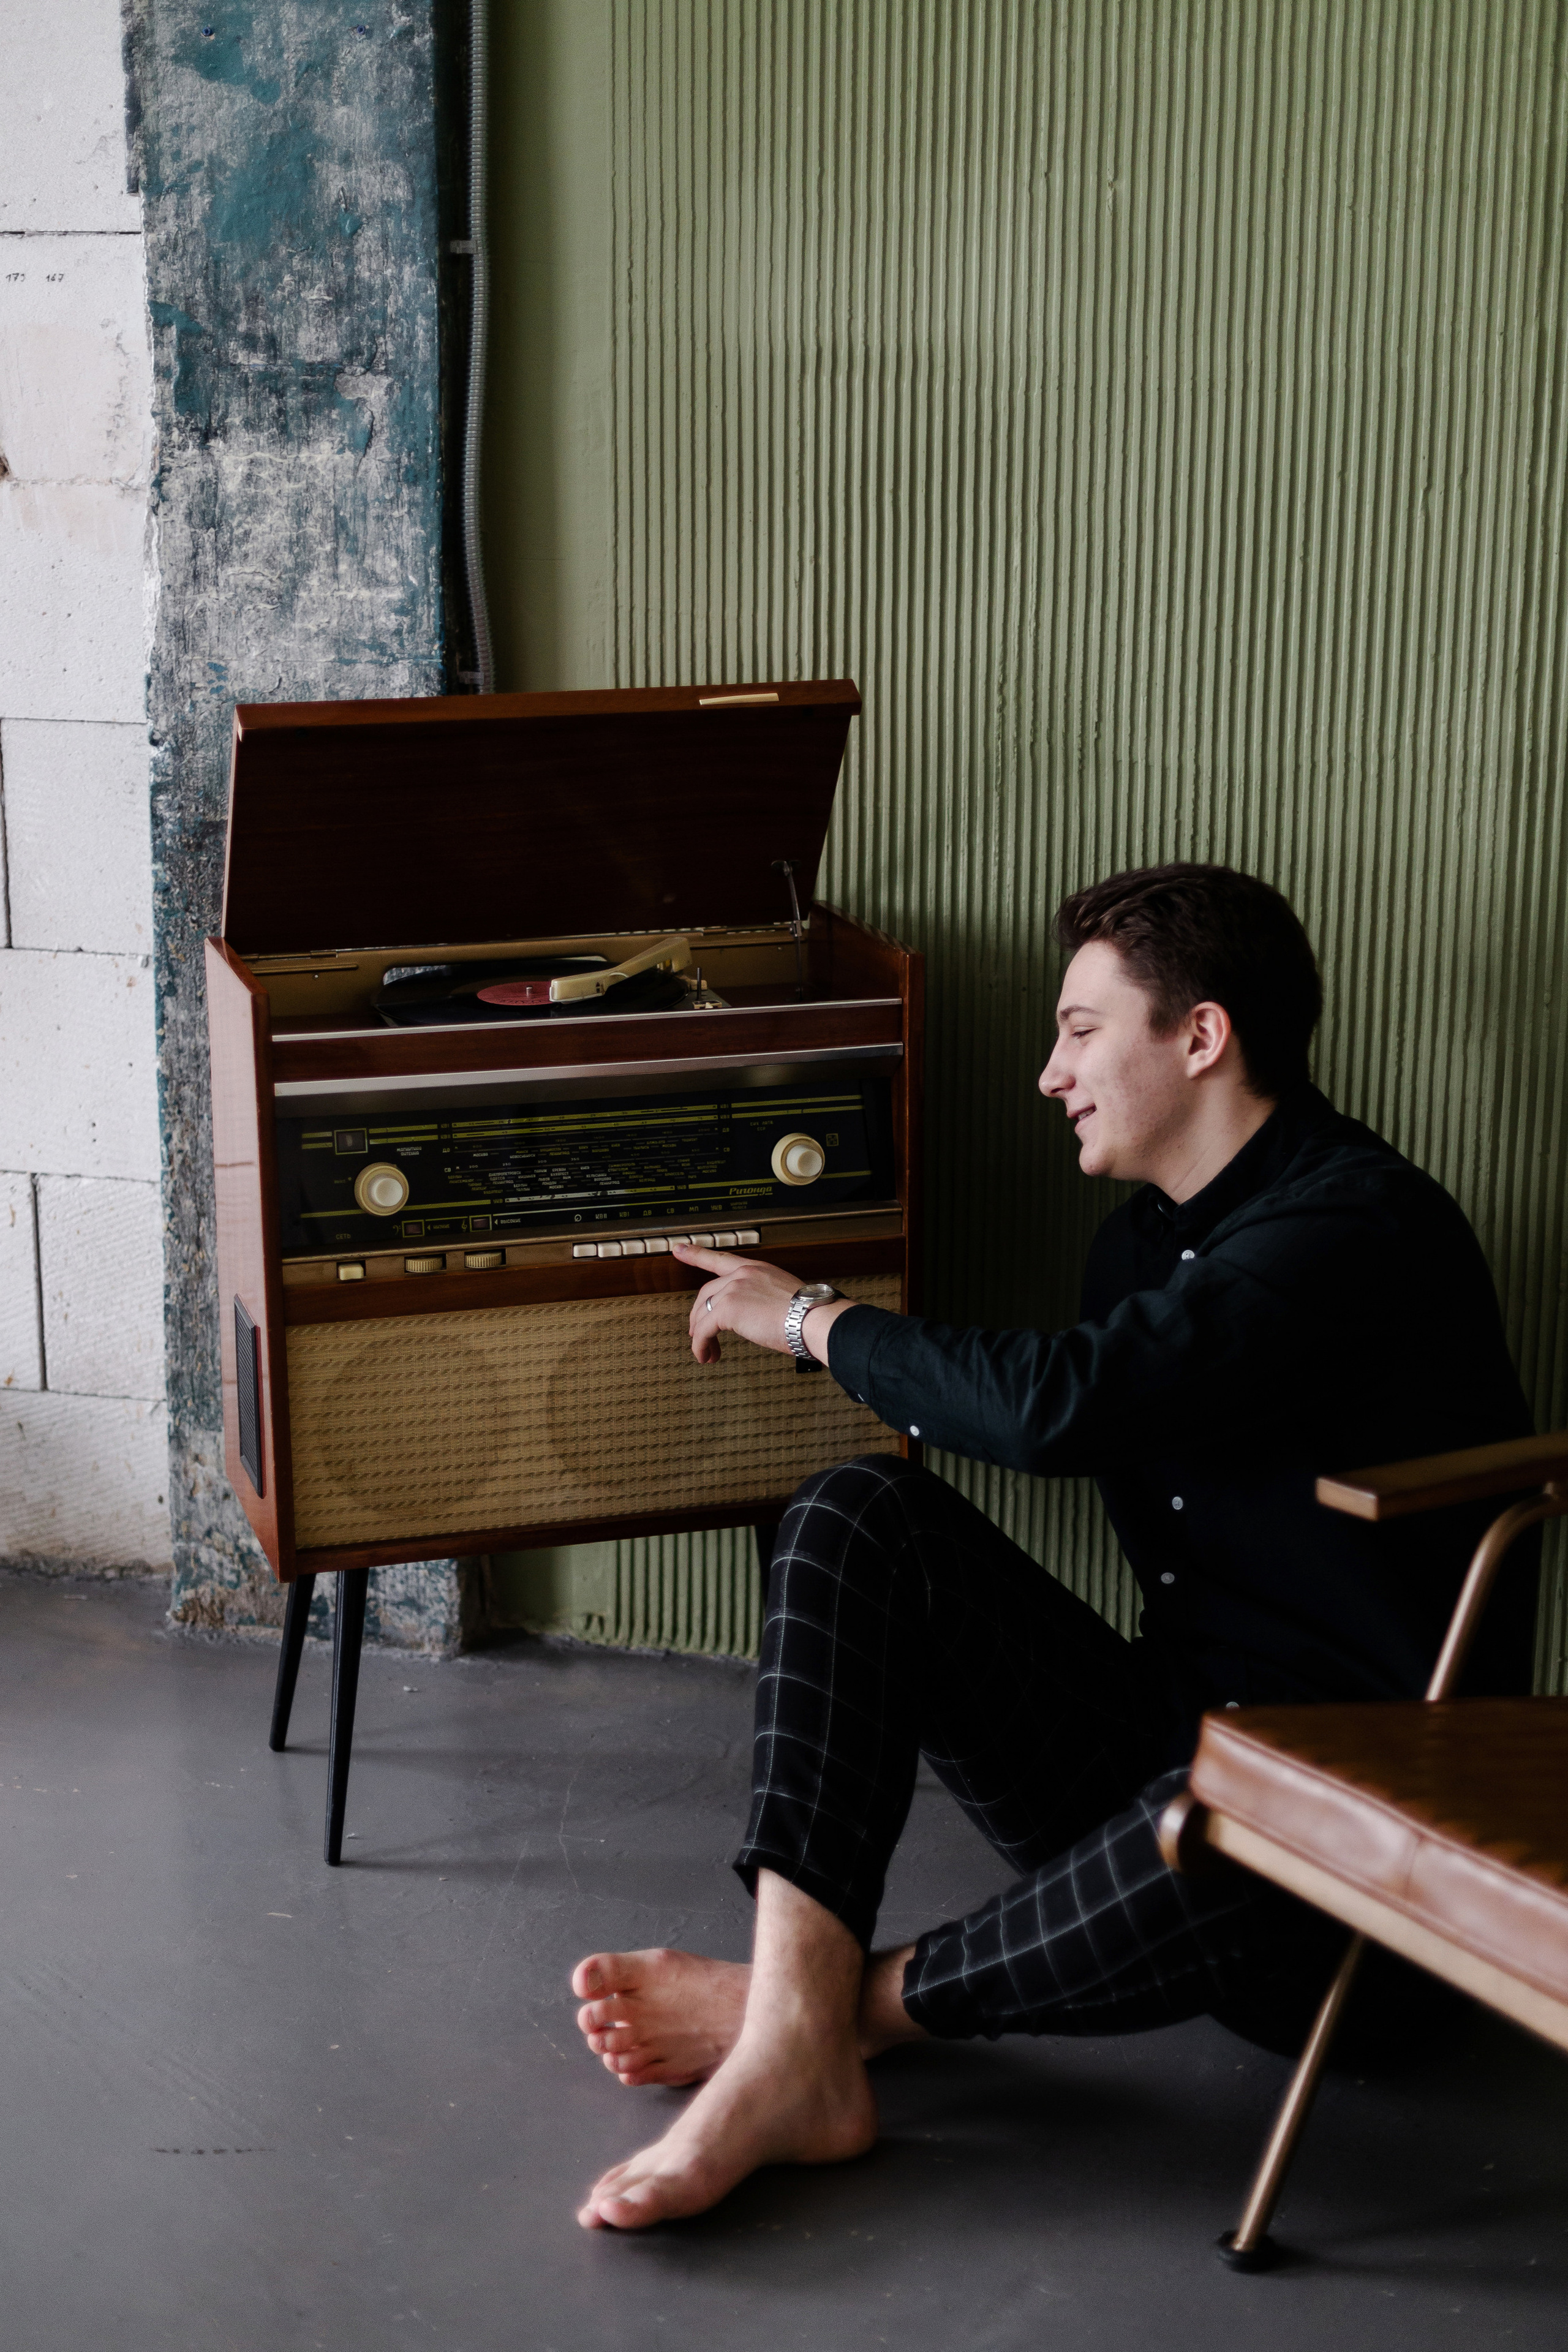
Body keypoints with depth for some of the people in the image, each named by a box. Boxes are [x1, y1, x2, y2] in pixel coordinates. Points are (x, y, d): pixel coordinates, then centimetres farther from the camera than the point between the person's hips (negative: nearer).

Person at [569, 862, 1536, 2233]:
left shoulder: (1357, 1226, -16)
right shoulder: (1145, 1243, 14)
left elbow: (1058, 1409, -26)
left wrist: (811, 1319, -12)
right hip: (1158, 1739, 8)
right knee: (857, 1515, -9)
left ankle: (853, 2004, -17)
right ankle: (793, 2049, -26)